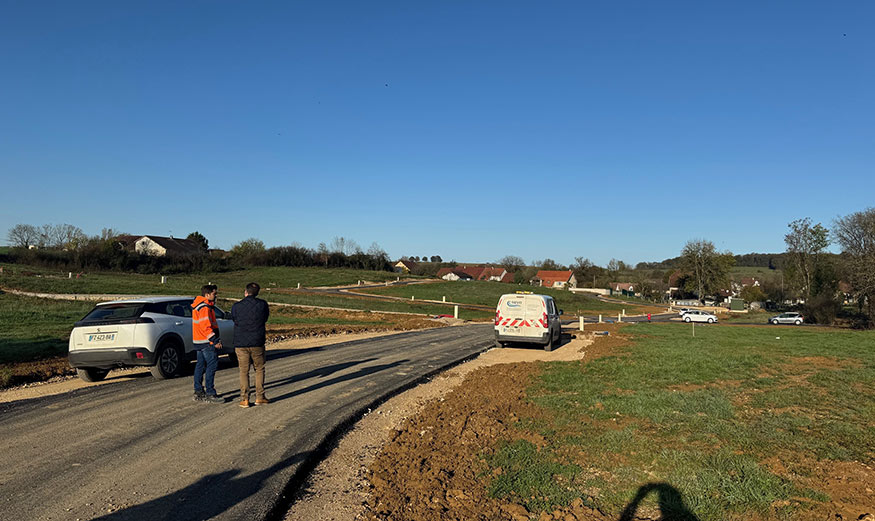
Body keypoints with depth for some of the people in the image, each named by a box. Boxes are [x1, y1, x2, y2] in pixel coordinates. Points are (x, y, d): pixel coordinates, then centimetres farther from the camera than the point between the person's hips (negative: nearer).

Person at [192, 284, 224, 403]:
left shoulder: (198, 305, 16)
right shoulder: (205, 308, -17)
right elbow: (206, 326, -22)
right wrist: (215, 341, -20)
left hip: (199, 341, 11)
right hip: (207, 342, -11)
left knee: (201, 365, 14)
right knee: (212, 366, -8)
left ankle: (198, 393, 21)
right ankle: (210, 394, -7)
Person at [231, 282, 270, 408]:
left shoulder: (236, 306, -4)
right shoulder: (262, 304, -3)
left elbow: (234, 320, 9)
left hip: (240, 343, 0)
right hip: (257, 343, 0)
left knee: (244, 371, 8)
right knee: (259, 369, 13)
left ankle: (244, 399, 7)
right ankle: (259, 397, 13)